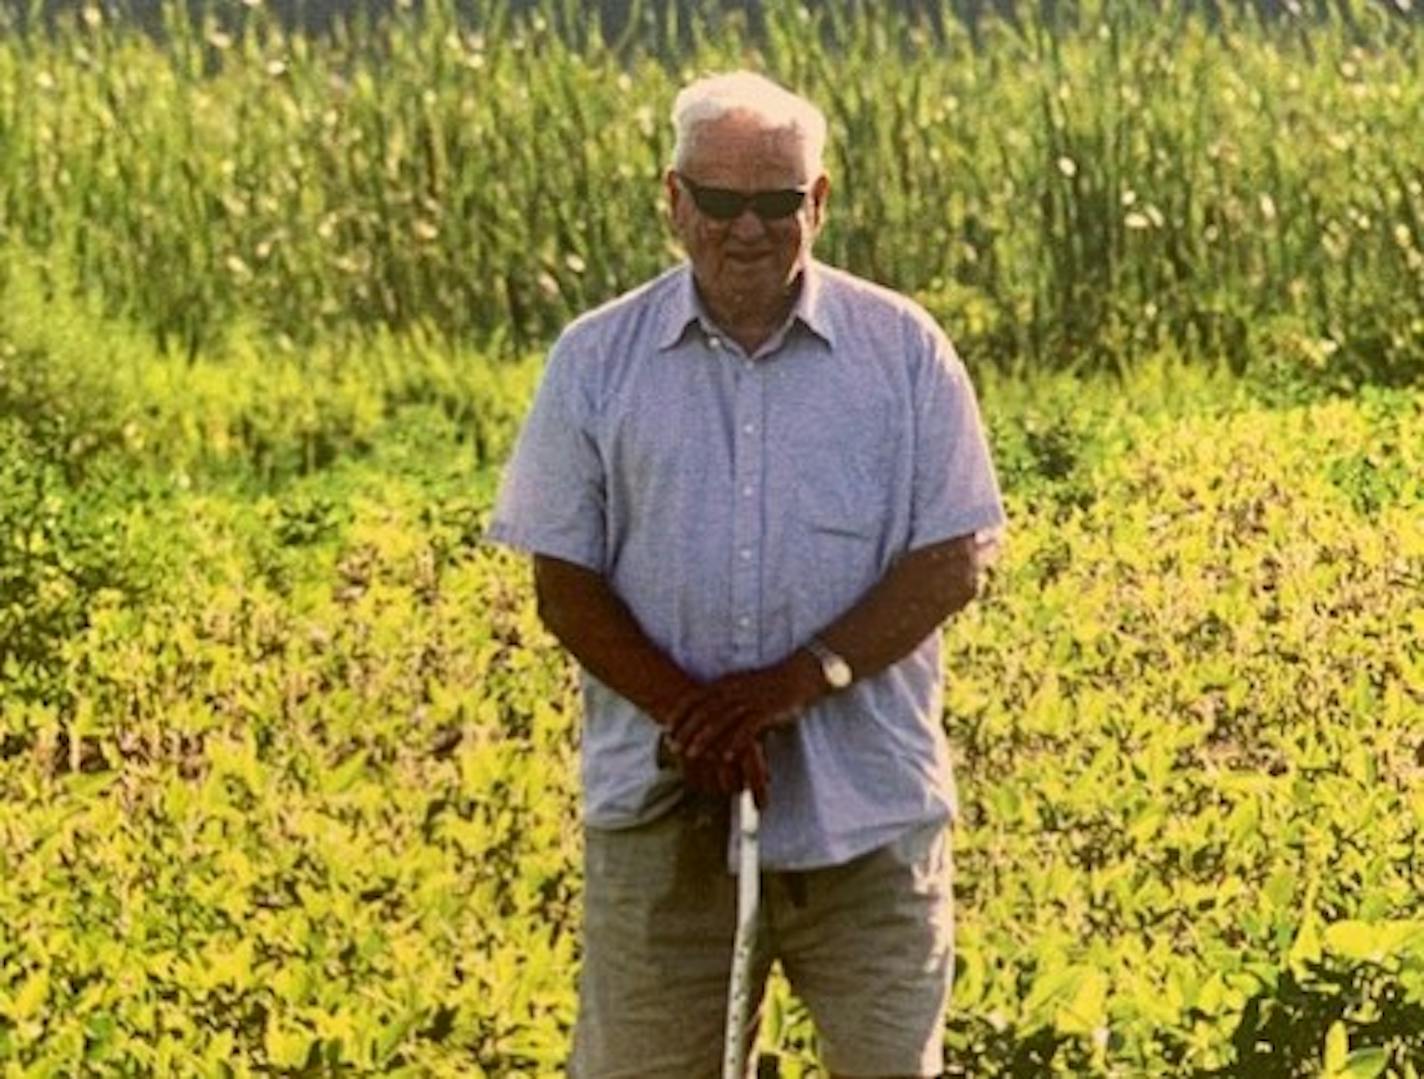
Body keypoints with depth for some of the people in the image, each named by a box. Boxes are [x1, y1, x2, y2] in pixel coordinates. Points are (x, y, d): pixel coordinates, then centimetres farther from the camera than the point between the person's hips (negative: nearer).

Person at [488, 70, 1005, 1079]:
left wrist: (803, 677, -16)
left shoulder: (904, 351, 0)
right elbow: (564, 580, 1)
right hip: (664, 805, 1)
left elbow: (952, 561, -2)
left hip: (865, 804, 0)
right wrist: (686, 711, -15)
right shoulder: (597, 362, 2)